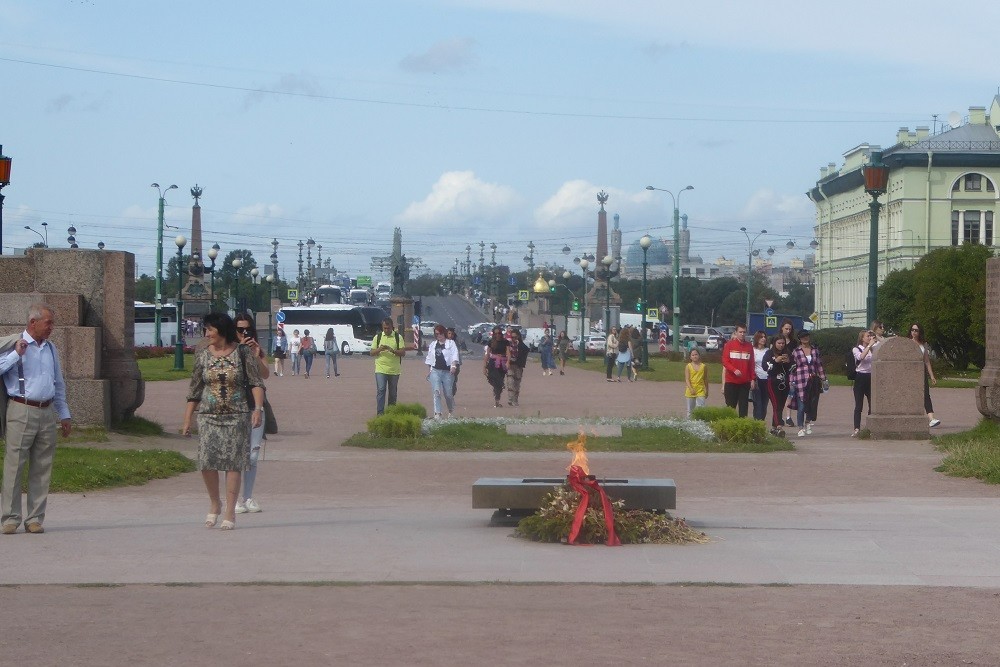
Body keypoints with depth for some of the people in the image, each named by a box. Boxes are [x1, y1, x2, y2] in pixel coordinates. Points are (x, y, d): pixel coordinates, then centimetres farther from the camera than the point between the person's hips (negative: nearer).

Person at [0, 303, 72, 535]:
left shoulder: (50, 348, 17)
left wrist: (64, 414, 23)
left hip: (47, 413, 6)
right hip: (21, 411, -5)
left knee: (42, 469, 5)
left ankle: (35, 519, 10)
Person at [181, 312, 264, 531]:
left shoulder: (242, 353, 0)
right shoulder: (203, 355, 6)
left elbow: (256, 383, -4)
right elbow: (194, 390, 10)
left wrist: (258, 408, -18)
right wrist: (187, 420, 7)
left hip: (237, 416, -2)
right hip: (209, 415, 2)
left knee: (233, 463, -4)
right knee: (206, 460, -10)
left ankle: (230, 513, 3)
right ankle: (214, 504, 13)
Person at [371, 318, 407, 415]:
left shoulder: (398, 337, 2)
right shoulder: (378, 337, 5)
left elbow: (403, 353, -3)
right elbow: (372, 352, 5)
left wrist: (392, 350, -20)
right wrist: (379, 349, -16)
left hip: (394, 370, 1)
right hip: (381, 369, -1)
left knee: (393, 393, 8)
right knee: (381, 390, -11)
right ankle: (380, 413, -13)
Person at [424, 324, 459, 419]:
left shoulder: (451, 343, 3)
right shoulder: (433, 345, 16)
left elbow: (455, 355, -10)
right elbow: (429, 359, 23)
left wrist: (453, 366, -26)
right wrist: (428, 371, 19)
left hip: (447, 371, -3)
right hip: (435, 371, 3)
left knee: (448, 394, 3)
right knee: (437, 392, -12)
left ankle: (451, 411, 28)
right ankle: (437, 413, -13)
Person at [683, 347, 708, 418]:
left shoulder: (703, 366, 3)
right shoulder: (688, 366, 0)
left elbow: (705, 380, 11)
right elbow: (687, 379, -7)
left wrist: (707, 391, 15)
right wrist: (691, 389, -20)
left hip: (701, 391, -1)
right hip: (691, 391, 1)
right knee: (690, 409, 10)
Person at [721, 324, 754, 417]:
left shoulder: (749, 346, 8)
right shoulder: (729, 345, 1)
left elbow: (751, 364, 10)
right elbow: (725, 361, -5)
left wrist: (753, 379, 3)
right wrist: (734, 370, -21)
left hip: (745, 382, 2)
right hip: (731, 381, -2)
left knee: (743, 406, 3)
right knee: (730, 406, -1)